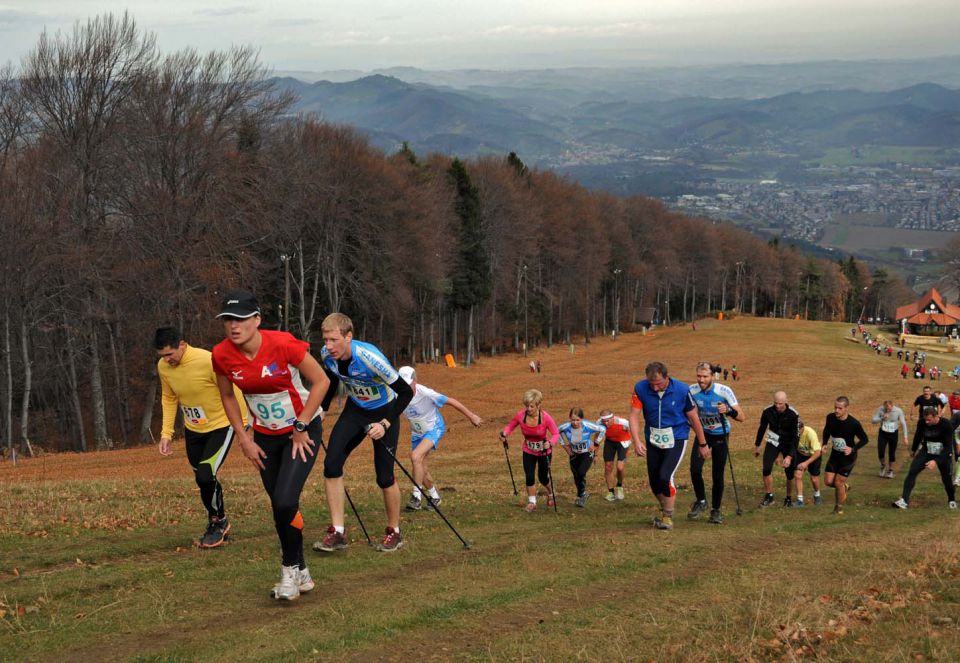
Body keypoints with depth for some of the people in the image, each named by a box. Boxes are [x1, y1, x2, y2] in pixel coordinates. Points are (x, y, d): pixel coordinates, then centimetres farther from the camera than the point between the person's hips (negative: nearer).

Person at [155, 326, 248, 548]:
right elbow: (169, 399, 7)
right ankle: (217, 523, 35)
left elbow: (233, 393, -18)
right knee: (203, 480, 13)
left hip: (220, 426, -6)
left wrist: (243, 426, -15)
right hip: (193, 430, 6)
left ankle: (218, 521, 6)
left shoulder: (208, 361, -28)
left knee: (205, 476, -19)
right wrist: (166, 432, 1)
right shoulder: (163, 367, -9)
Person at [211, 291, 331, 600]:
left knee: (285, 502, -18)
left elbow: (321, 381, -15)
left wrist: (301, 427, -13)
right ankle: (300, 572, 28)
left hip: (302, 430, -4)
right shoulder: (221, 355, -13)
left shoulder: (282, 344, -25)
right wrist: (244, 439, 1)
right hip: (264, 436, 5)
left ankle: (290, 568, 5)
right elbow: (228, 397, 6)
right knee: (280, 507, 9)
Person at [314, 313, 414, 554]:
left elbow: (406, 392, -26)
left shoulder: (370, 358, -34)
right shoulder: (327, 355, -17)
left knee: (384, 475, -6)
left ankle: (394, 532, 17)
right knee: (331, 463, -13)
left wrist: (385, 424, -33)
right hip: (355, 410, 5)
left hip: (384, 412, -5)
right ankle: (337, 532, -7)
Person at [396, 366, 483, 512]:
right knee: (421, 468, 7)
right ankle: (434, 495, 34)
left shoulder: (425, 393, -30)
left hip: (434, 428, -5)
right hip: (417, 433, 5)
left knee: (416, 457, -26)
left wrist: (471, 416, -15)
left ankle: (416, 497, -17)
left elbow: (451, 401, -22)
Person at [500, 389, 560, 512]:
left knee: (543, 478, 11)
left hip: (544, 451, -2)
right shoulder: (520, 416, -21)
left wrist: (550, 443, -41)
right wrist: (504, 434, -29)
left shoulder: (545, 417, -28)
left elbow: (556, 434, -22)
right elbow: (510, 426, -7)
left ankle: (551, 494, 44)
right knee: (529, 477, -8)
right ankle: (532, 502, 11)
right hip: (528, 452, 2)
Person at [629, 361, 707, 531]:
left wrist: (702, 444, 4)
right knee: (654, 481, 8)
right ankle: (665, 509, 36)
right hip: (652, 440, 3)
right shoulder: (640, 388, -13)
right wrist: (637, 441, -26)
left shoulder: (682, 390, -16)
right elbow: (634, 415, -12)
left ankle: (668, 515, 3)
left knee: (665, 476, -18)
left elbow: (693, 417, -5)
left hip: (676, 439, -3)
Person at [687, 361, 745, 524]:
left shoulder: (724, 391, -21)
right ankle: (701, 501, 8)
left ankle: (716, 509, 17)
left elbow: (741, 417, -19)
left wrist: (728, 410, -37)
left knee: (718, 475, -1)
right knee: (695, 469, -16)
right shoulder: (692, 391, -13)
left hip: (720, 436, -2)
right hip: (702, 433, 2)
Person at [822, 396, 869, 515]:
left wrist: (853, 449, -24)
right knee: (828, 481, -1)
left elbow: (865, 439, -10)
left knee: (838, 483, -3)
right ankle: (844, 487, 31)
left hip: (848, 457, -4)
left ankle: (839, 506, 21)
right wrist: (824, 444, -4)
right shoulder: (830, 418, -11)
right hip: (834, 455, 4)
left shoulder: (854, 424, -23)